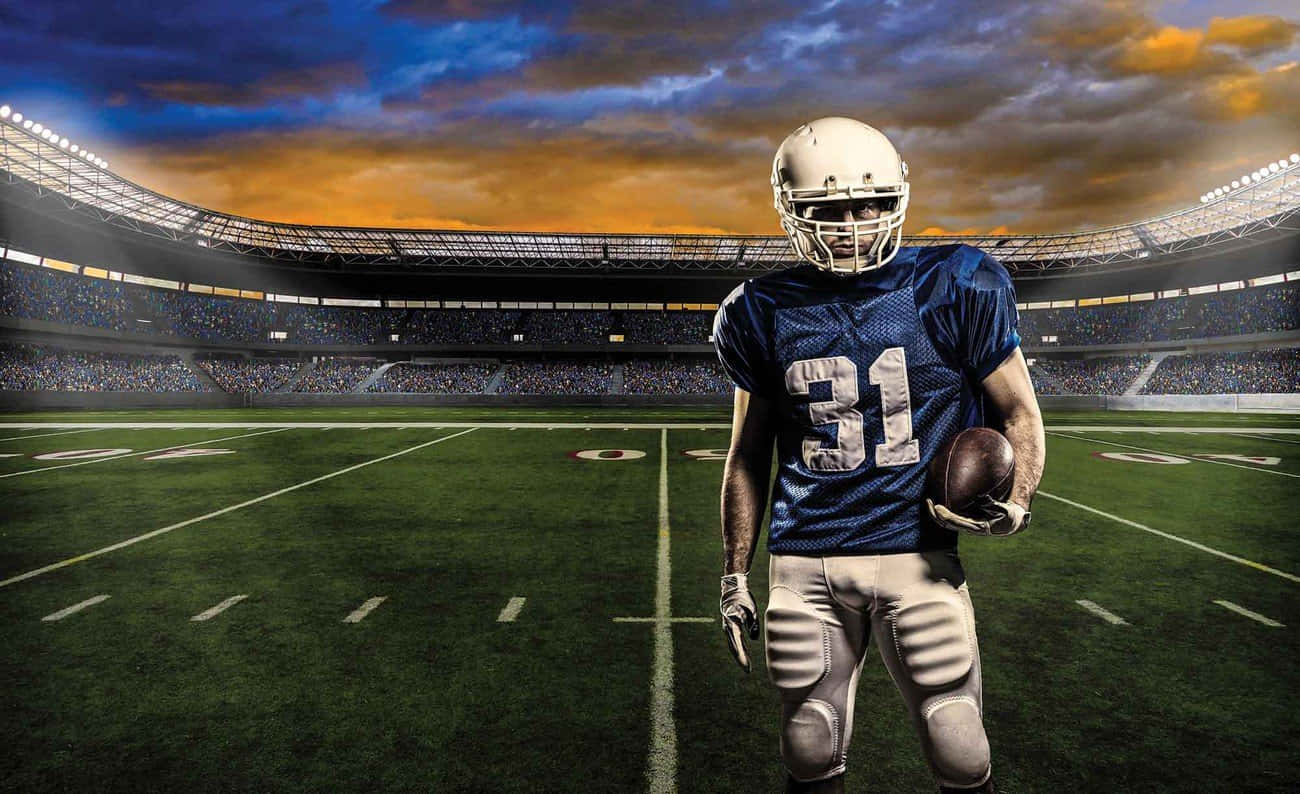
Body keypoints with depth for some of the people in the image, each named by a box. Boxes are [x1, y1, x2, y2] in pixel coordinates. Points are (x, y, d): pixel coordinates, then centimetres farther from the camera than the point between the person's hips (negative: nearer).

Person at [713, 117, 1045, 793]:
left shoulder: (954, 290, -1)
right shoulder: (765, 312, 3)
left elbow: (1019, 414, 7)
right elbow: (749, 454, 11)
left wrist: (1015, 505, -13)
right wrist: (734, 574, 10)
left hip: (919, 556, -1)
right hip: (803, 565, 2)